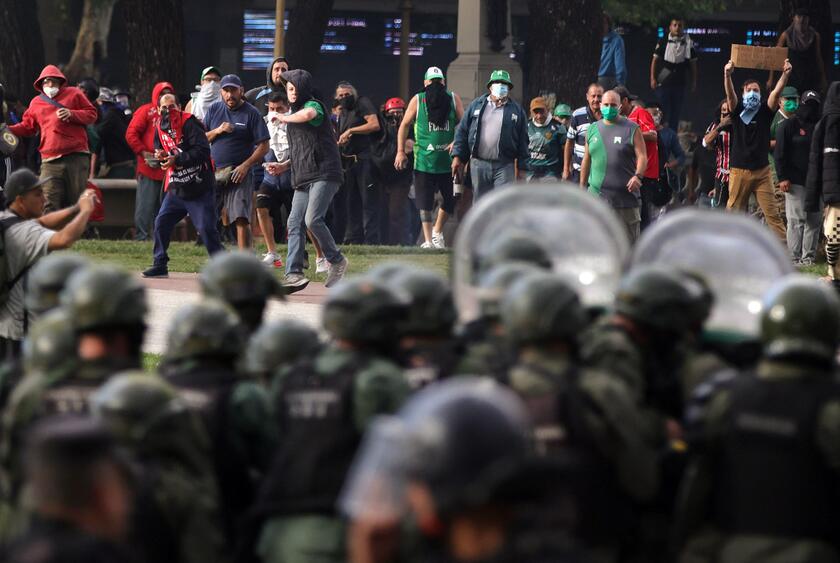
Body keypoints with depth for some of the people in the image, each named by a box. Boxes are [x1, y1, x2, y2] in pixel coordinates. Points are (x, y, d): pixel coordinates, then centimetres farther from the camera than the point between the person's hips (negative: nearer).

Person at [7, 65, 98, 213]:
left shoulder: (73, 94, 8)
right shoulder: (36, 103, 17)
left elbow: (92, 114, 5)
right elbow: (27, 127, 22)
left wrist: (71, 114, -11)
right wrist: (8, 130, 5)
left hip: (76, 156, -2)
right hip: (51, 162, 2)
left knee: (77, 201, 3)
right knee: (50, 205, -11)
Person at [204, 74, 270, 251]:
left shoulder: (251, 113, -2)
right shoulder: (214, 110, 12)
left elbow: (263, 146, -4)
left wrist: (246, 165, -15)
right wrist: (218, 131, -7)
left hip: (239, 173, -5)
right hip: (213, 173, 5)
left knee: (241, 219, -14)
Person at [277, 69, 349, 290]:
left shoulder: (313, 105, -3)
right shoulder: (294, 114, 23)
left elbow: (308, 114, -31)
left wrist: (285, 118, -13)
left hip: (324, 174, -9)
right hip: (303, 179, 9)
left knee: (313, 220, -20)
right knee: (295, 224, -1)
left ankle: (336, 261, -4)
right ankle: (294, 274, -3)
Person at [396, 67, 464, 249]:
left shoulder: (453, 99, 5)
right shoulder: (418, 100, 2)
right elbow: (405, 125, 8)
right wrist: (400, 151, 3)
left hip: (448, 160, 2)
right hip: (424, 160, -2)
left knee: (451, 200, 5)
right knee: (425, 204, -1)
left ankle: (437, 232, 27)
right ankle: (428, 240, 5)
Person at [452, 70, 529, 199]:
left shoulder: (517, 111, 7)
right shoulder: (476, 105, 10)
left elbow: (523, 141, 6)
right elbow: (462, 132, 8)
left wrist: (522, 168, 1)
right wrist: (458, 157, 0)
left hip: (504, 166, -2)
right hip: (478, 164, 2)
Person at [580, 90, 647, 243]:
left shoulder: (631, 129, 1)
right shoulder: (592, 130, 13)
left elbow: (642, 156, -5)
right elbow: (586, 161, 18)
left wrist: (638, 176, -24)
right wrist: (582, 187, 17)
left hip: (625, 194, -3)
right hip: (597, 195, 3)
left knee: (629, 238, 3)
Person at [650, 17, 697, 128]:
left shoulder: (689, 44, 3)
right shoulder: (663, 42, -1)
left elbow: (693, 64, 9)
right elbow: (655, 60, 2)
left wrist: (694, 82, 6)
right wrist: (653, 78, -5)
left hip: (679, 84, 2)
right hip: (663, 82, -2)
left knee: (676, 112, 5)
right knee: (663, 111, 0)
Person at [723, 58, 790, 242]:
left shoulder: (765, 112, 7)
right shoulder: (737, 111, 5)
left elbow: (777, 92, -8)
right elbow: (730, 94, -13)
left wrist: (785, 74, -25)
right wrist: (727, 75, -32)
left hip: (762, 171, 0)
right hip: (739, 170, 0)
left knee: (772, 212, -4)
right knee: (734, 211, 2)